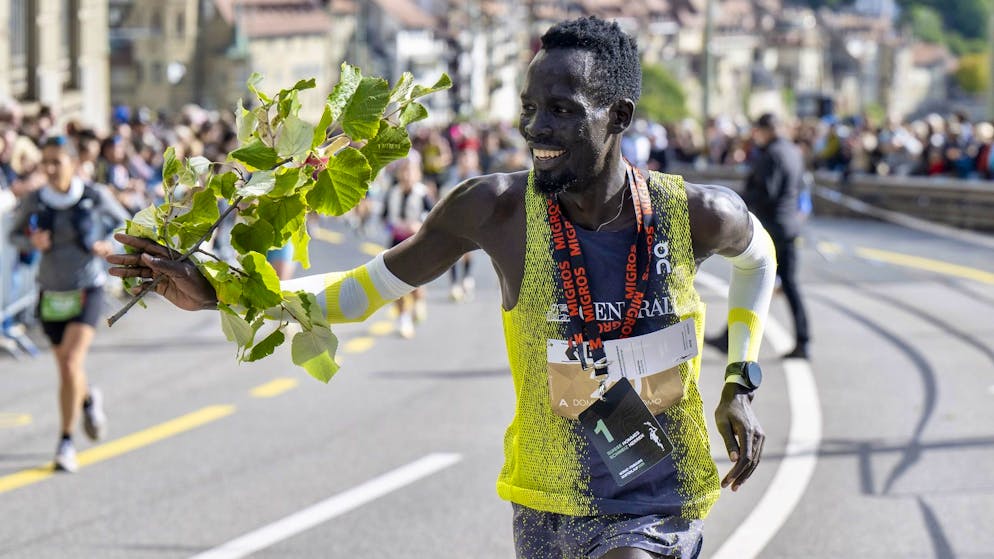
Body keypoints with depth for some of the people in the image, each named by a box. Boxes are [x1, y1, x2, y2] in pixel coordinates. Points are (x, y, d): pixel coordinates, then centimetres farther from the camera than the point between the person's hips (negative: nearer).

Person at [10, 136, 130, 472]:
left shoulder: (96, 198, -10)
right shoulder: (34, 202, -6)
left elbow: (123, 222, 8)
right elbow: (15, 235, 8)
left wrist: (110, 244, -11)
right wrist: (32, 242, -14)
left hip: (87, 291, -3)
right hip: (51, 292, 3)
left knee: (71, 363, -18)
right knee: (65, 366, 16)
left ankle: (66, 441, -9)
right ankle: (89, 400, 51)